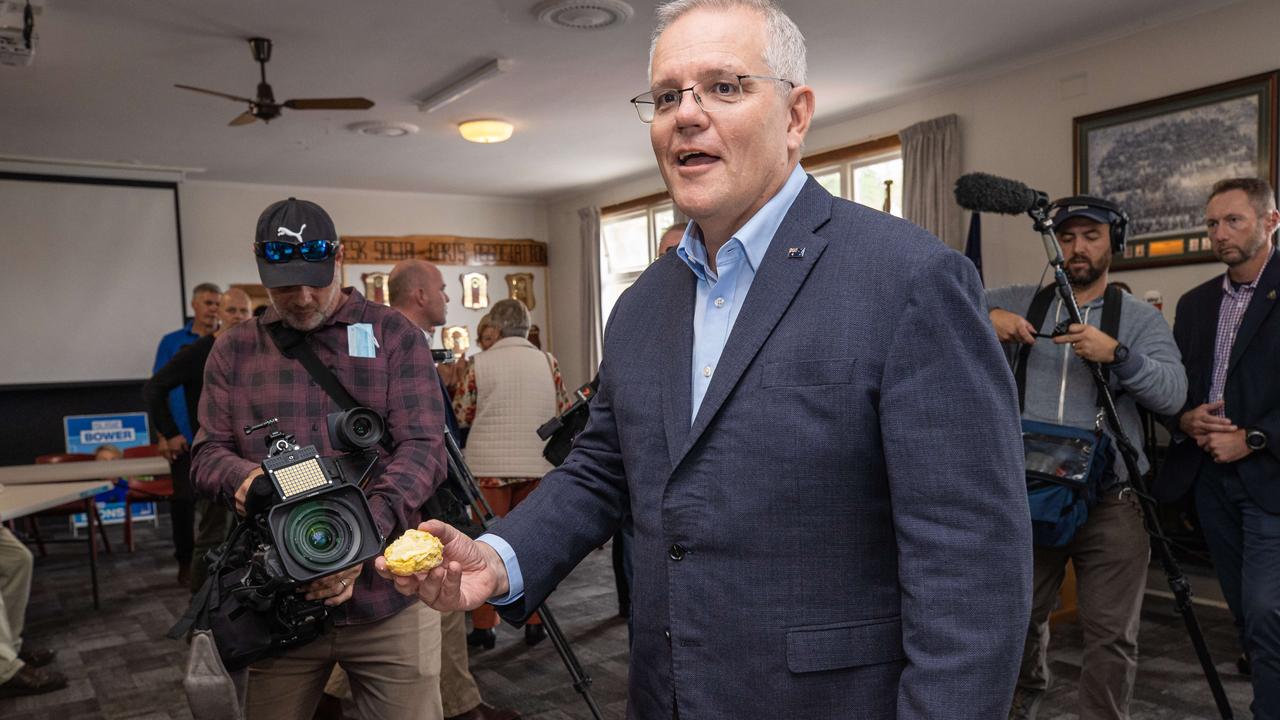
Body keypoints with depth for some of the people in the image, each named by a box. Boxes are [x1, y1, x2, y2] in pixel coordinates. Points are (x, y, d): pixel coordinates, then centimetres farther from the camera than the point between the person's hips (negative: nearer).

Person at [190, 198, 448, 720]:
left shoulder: (394, 336, 1)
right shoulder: (234, 352, 10)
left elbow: (422, 448, -8)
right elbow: (208, 454, 7)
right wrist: (246, 476, -17)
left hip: (388, 597, -2)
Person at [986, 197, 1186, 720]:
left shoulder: (1141, 319, 5)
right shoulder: (1020, 302, 9)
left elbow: (1172, 393, -8)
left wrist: (1117, 354, -24)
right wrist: (987, 316, -10)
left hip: (1109, 501, -1)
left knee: (1112, 636, -2)